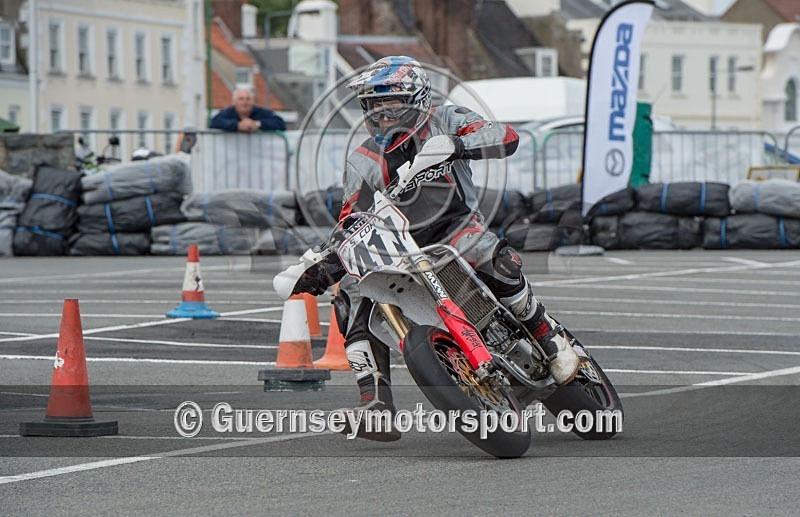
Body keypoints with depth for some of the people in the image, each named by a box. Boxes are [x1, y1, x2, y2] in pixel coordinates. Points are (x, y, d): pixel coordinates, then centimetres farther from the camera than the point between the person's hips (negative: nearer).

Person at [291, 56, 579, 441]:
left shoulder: (444, 122, -3)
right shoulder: (362, 164, 4)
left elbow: (507, 137, -18)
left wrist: (456, 145, -35)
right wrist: (323, 269, -16)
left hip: (455, 226, -3)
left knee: (496, 264, -36)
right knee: (353, 300, -23)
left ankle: (553, 341, -17)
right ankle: (375, 402, -28)